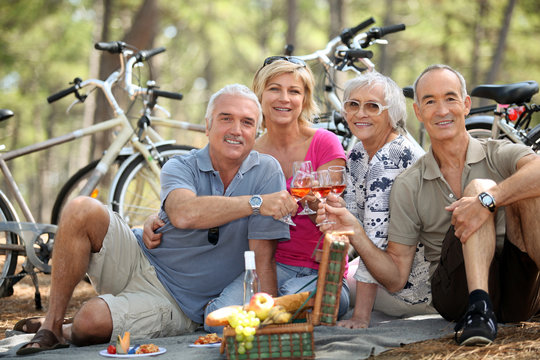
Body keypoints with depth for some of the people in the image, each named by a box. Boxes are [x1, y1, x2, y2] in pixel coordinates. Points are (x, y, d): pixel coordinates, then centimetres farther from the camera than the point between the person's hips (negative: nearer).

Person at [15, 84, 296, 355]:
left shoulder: (267, 172, -7)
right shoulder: (180, 167, -4)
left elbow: (262, 259, -11)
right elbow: (183, 213, -30)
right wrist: (256, 203, -37)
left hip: (177, 303, -2)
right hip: (138, 264, 3)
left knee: (91, 321, -29)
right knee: (83, 210, -22)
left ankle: (66, 333, 11)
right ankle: (51, 327, -10)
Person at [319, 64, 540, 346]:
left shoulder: (500, 155, 3)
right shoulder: (408, 185, 8)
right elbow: (396, 277, 6)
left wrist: (488, 200, -35)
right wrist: (355, 235, -10)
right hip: (459, 297, 1)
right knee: (479, 186, -20)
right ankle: (479, 309, -31)